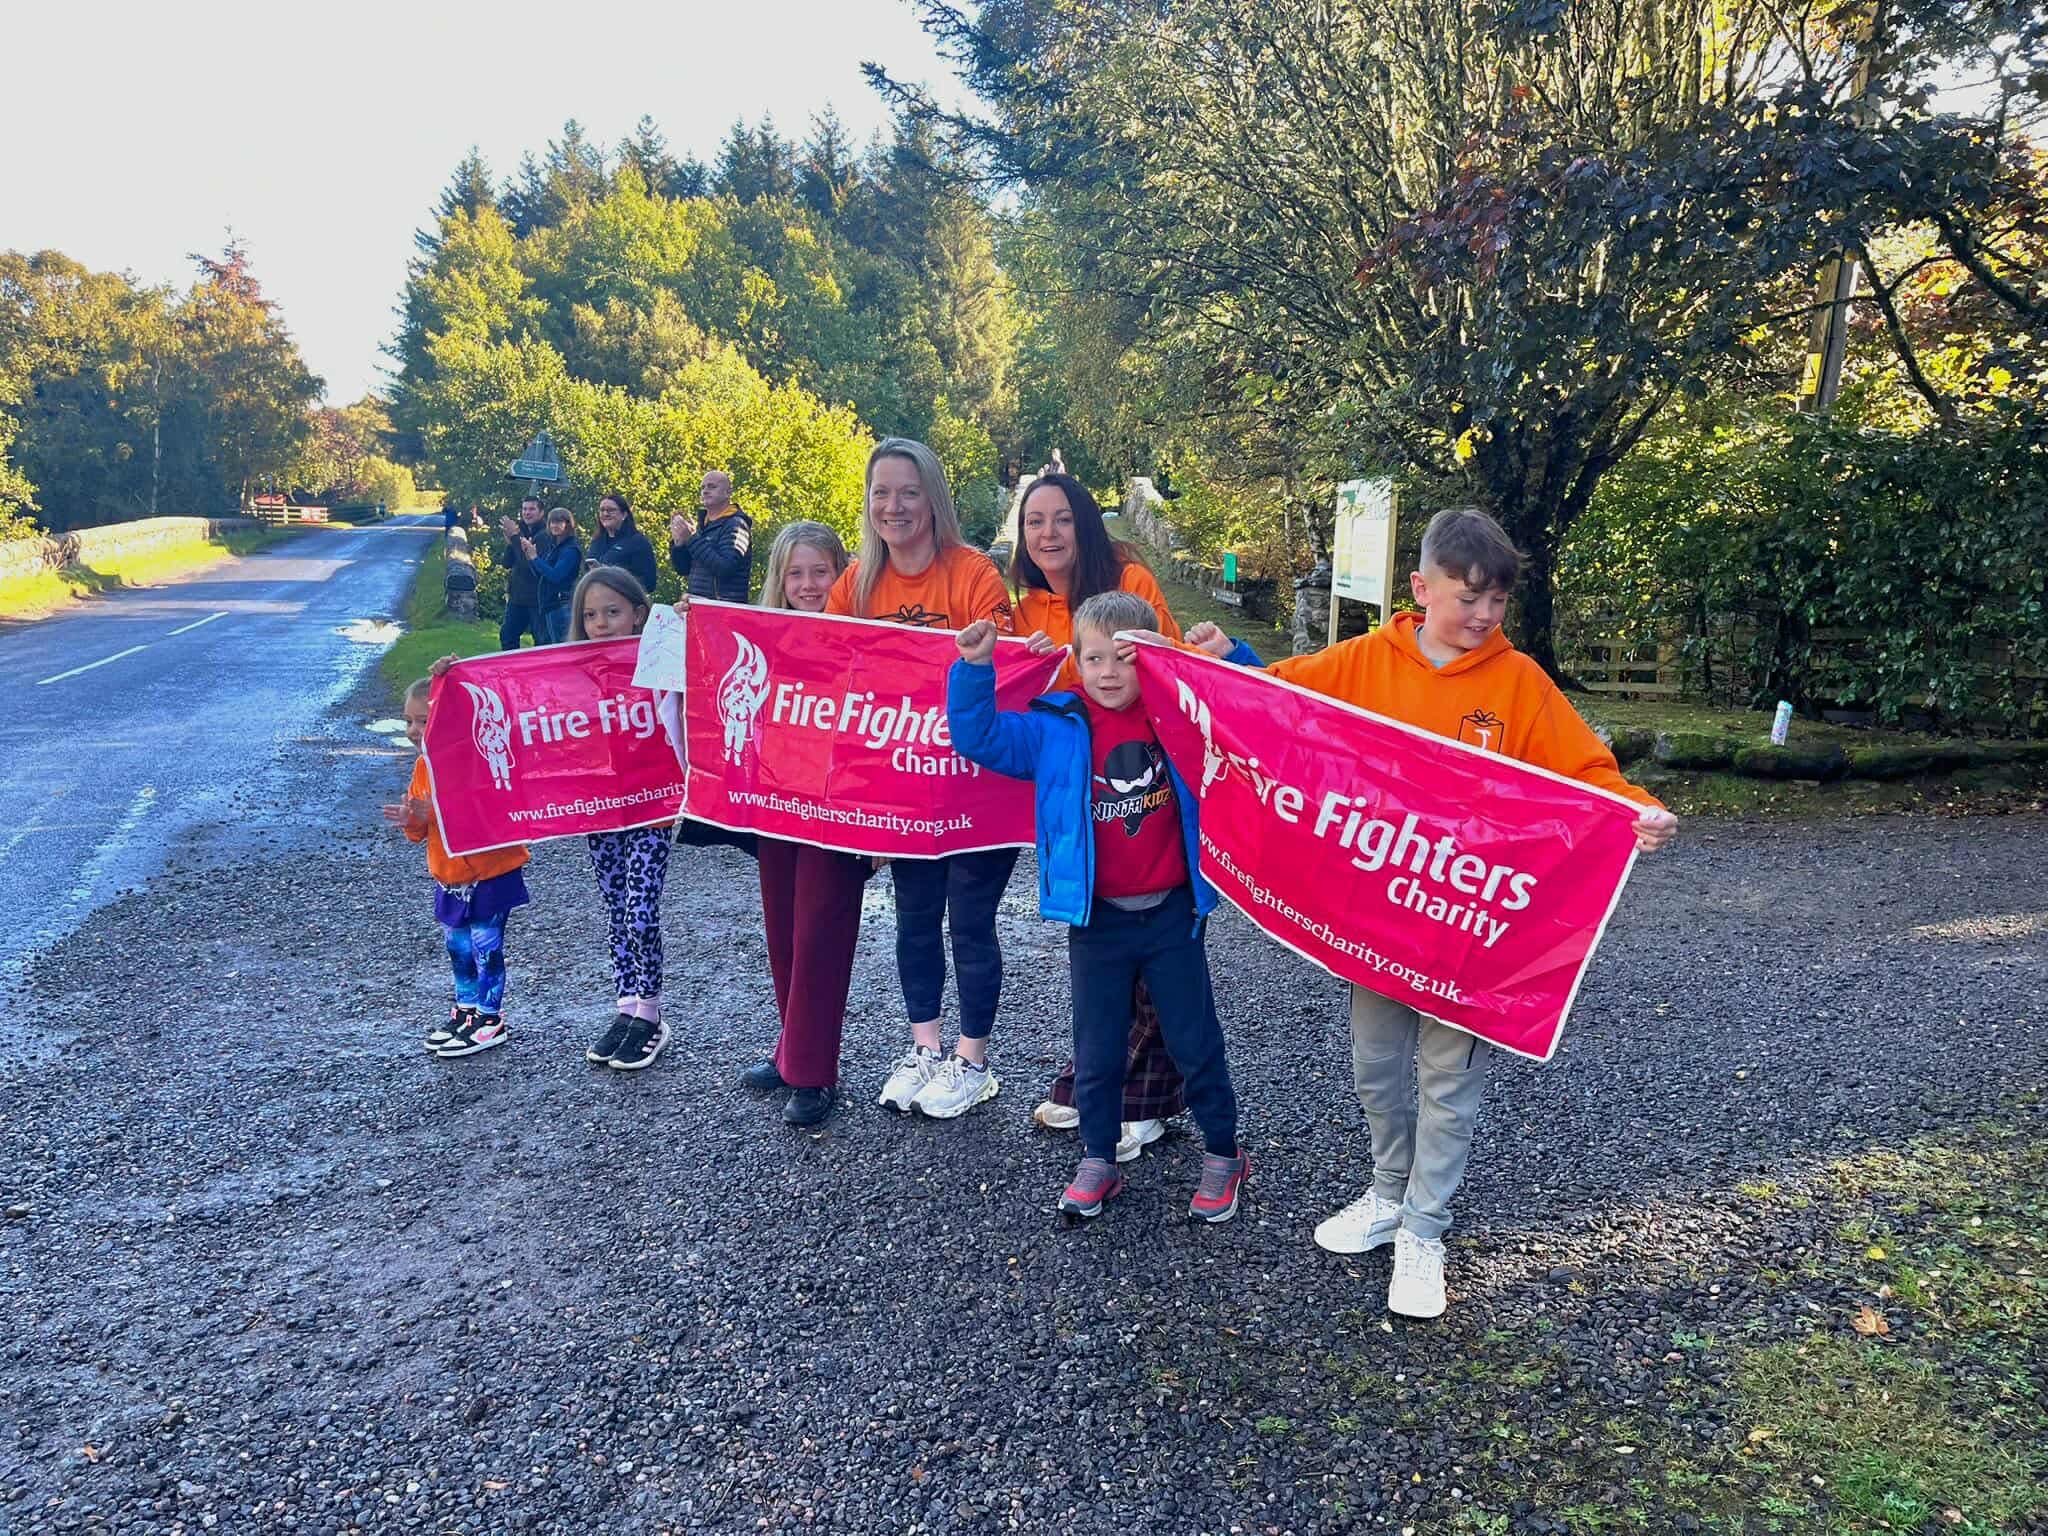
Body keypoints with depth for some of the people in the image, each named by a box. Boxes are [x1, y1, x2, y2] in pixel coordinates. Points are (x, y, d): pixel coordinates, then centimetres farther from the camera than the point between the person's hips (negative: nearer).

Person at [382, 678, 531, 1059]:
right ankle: (466, 1009, 33)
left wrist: (437, 814, -34)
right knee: (458, 947, 18)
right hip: (449, 879, 8)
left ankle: (491, 1020, 13)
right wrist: (410, 821, -11)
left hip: (490, 875, -8)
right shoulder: (424, 766, 5)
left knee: (486, 948, 1)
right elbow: (423, 829, 13)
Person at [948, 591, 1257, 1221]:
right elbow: (979, 737, -9)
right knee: (1097, 1047, 14)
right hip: (1097, 917, 1)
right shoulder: (1054, 730, -6)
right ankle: (1097, 1160, 30)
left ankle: (1223, 1154, 30)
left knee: (1195, 1039, 13)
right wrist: (975, 669, -23)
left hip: (1172, 912, 0)